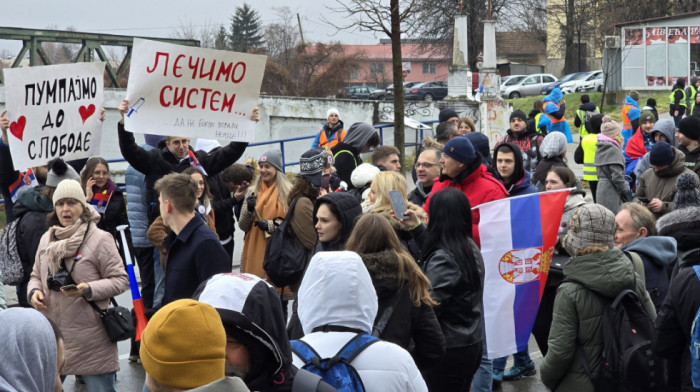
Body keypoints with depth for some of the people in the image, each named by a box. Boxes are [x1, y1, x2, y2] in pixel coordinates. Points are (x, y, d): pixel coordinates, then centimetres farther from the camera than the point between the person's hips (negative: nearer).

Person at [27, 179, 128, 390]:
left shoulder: (100, 239, -8)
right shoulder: (46, 239, 9)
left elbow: (120, 280, -8)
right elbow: (36, 276, 19)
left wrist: (88, 290, -23)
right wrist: (34, 292, -4)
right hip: (51, 334, 5)